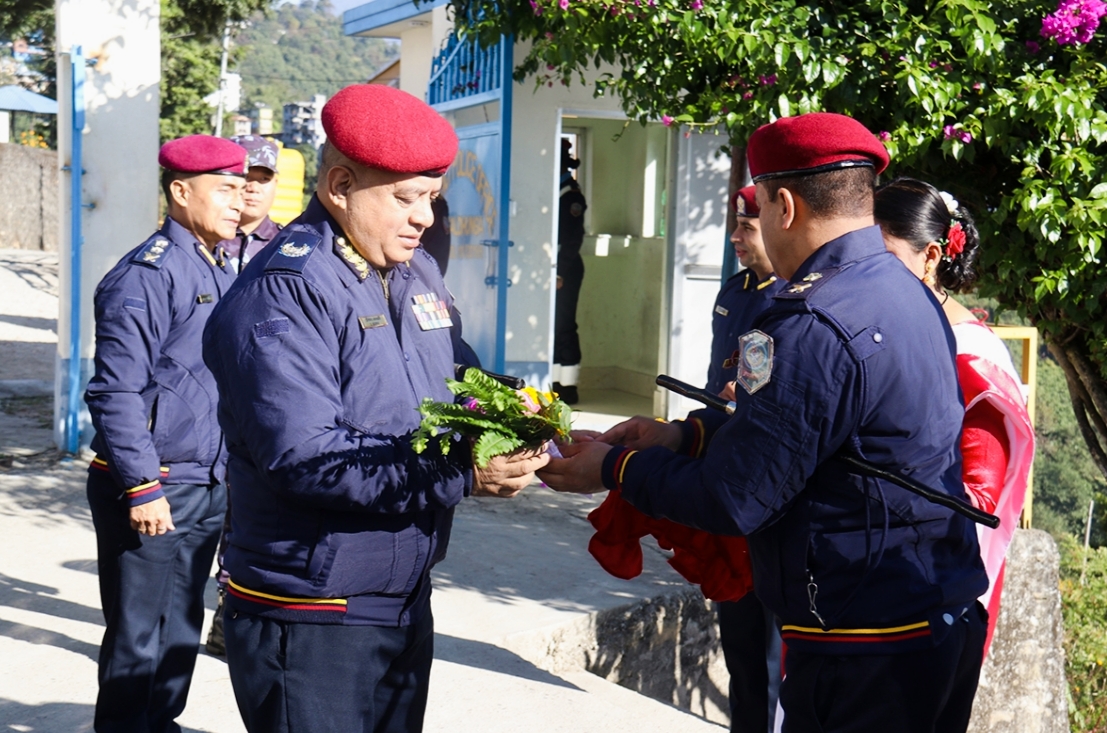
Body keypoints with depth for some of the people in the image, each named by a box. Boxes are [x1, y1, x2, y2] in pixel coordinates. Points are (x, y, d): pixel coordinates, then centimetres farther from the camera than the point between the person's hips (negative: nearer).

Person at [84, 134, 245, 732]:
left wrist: (235, 471, 17)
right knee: (137, 638, 3)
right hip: (151, 491, -8)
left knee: (181, 630, 18)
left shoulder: (221, 273, 12)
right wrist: (142, 487, -20)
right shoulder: (147, 273, -15)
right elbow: (116, 392, -19)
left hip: (210, 488, 8)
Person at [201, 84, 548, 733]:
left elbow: (450, 393, 20)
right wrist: (462, 473, -31)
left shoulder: (419, 274, 9)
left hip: (407, 605, 8)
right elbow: (302, 456, -27)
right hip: (310, 622, -8)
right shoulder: (282, 294, -18)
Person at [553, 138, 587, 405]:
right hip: (552, 270, 8)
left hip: (565, 271, -8)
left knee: (562, 324, -6)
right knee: (552, 325, 9)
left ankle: (568, 386, -1)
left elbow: (573, 239, -14)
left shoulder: (570, 195, -9)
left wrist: (561, 272, -17)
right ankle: (555, 382, 15)